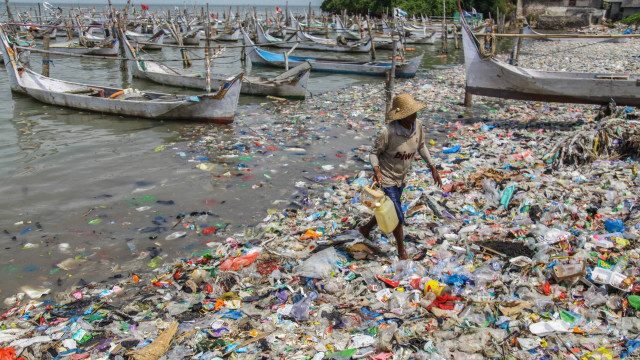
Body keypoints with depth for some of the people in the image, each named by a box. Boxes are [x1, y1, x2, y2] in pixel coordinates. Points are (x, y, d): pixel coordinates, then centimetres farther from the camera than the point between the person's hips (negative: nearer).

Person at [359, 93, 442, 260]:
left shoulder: (417, 125, -12)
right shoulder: (387, 131, -30)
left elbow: (421, 147, 6)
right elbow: (374, 153, -16)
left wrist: (433, 168, 5)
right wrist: (376, 170, -34)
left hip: (400, 177, 7)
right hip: (386, 179, -7)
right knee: (398, 218, 0)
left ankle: (366, 228, 51)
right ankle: (402, 250, 26)